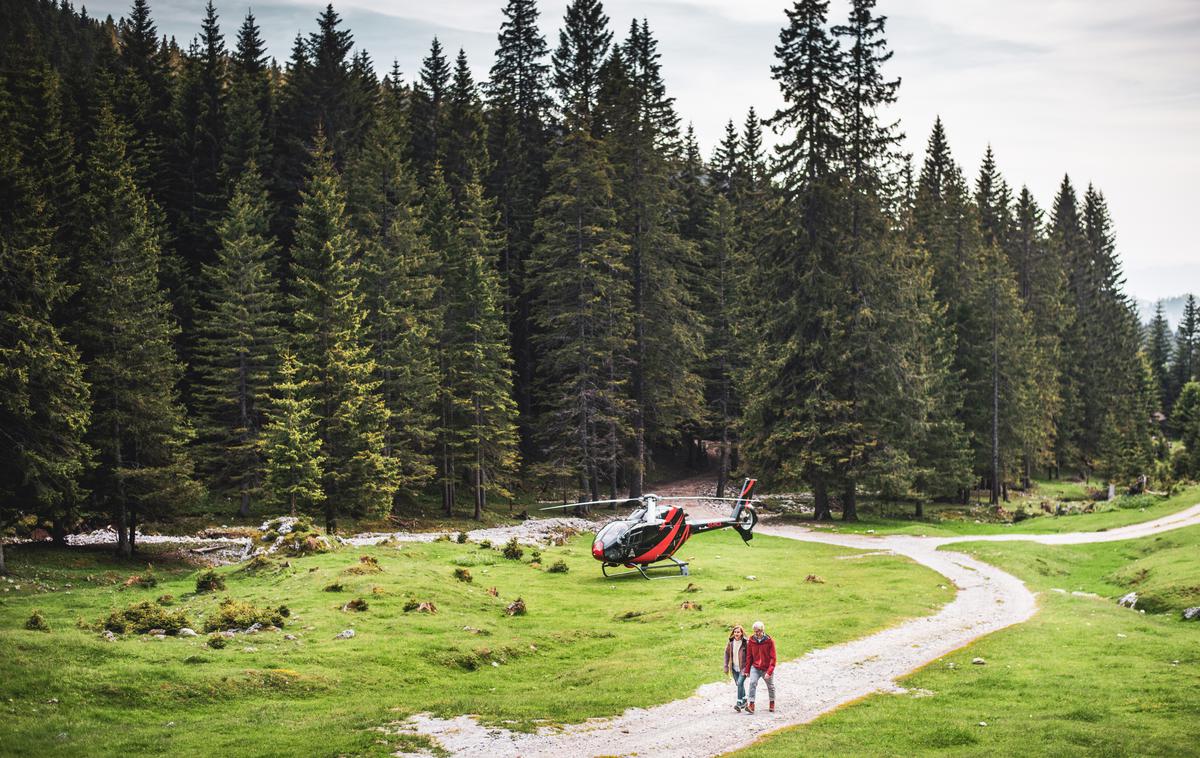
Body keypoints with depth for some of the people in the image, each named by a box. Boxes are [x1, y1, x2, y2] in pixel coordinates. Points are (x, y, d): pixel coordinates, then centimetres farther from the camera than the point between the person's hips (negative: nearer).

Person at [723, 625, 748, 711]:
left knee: (740, 683, -17)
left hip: (743, 668, -5)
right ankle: (744, 700, 31)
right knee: (739, 684, 13)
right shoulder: (730, 643, 2)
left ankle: (739, 703, -15)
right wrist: (726, 667, 6)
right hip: (734, 668, 5)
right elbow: (727, 655, 9)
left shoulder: (745, 643, -9)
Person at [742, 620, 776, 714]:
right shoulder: (751, 641, -5)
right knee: (752, 683, -21)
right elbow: (749, 656, 4)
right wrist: (747, 670, 5)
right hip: (755, 667, 1)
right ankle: (751, 705, -25)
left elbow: (773, 658, -12)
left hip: (767, 668, -1)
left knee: (770, 686, 15)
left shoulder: (769, 641, -13)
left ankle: (772, 703, 39)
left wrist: (769, 671, -20)